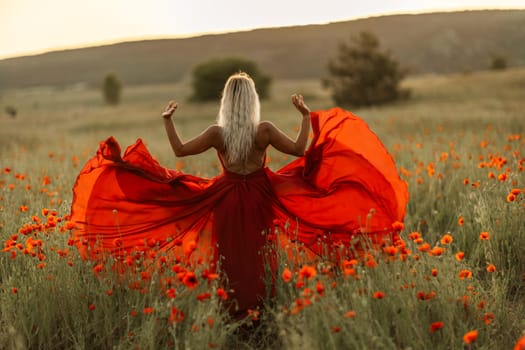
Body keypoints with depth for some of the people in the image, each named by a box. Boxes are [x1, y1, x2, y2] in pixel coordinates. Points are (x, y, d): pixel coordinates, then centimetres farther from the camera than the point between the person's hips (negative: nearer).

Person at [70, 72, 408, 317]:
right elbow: (299, 149, -9)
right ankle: (259, 306, 21)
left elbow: (180, 150, -5)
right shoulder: (265, 130, -16)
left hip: (227, 199, 0)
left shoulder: (217, 132, -14)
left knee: (231, 258, 12)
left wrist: (168, 120, 7)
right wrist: (307, 116, 1)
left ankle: (235, 309, 17)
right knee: (256, 256, 15)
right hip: (260, 198, 0)